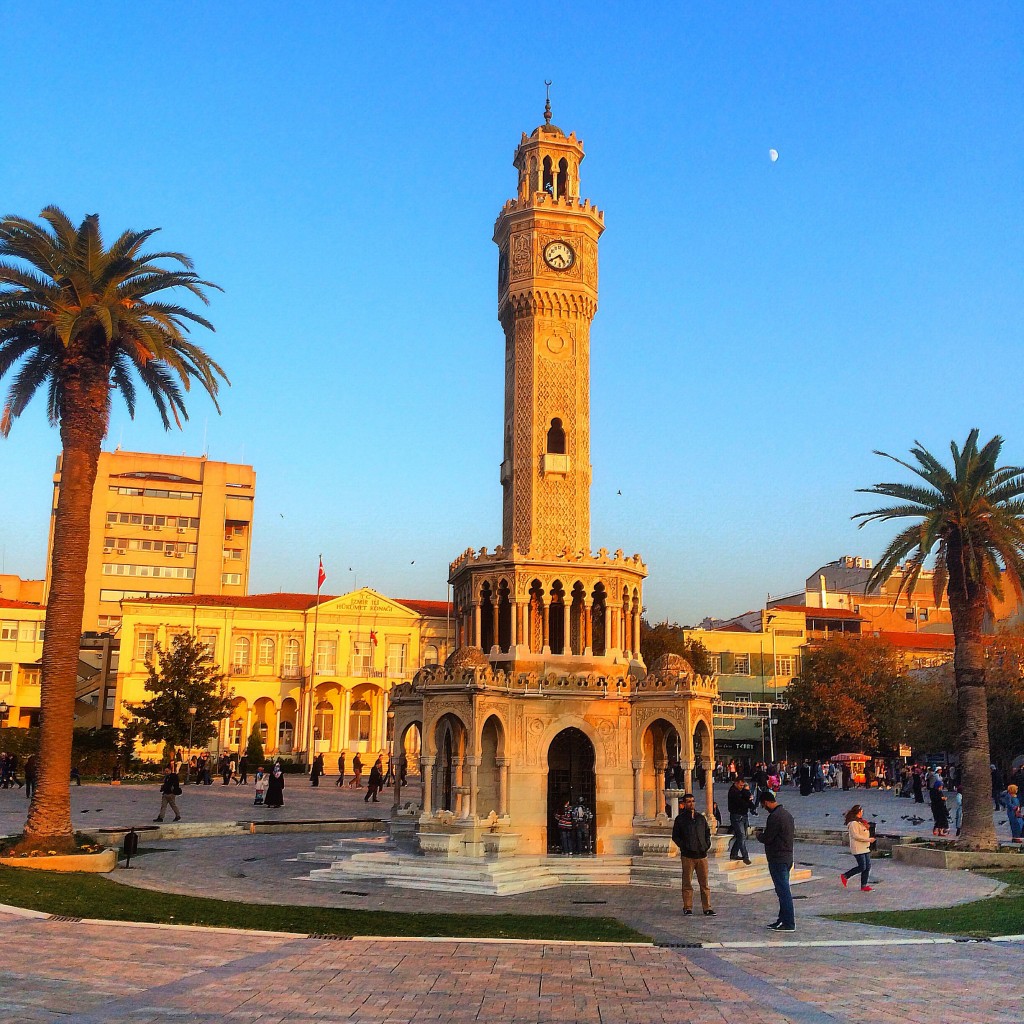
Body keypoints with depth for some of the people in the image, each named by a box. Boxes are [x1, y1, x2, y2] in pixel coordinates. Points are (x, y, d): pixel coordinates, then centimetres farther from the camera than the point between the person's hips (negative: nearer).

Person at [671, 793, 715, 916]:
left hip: (702, 855, 2)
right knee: (687, 883, 2)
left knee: (704, 883, 2)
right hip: (687, 855, -2)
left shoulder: (701, 818, 13)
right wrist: (683, 846, -6)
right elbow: (675, 836, 5)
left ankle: (707, 908, 6)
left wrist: (707, 845, 6)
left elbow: (707, 833, 21)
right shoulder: (680, 819, 4)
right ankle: (687, 908, 10)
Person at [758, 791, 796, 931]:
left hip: (777, 859, -10)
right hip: (788, 856, 10)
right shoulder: (787, 814, 12)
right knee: (783, 889, 16)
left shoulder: (774, 817, -19)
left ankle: (788, 923, -4)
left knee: (783, 890, -6)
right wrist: (765, 834, 14)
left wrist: (761, 834, 4)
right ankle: (783, 919, 22)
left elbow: (766, 838, -19)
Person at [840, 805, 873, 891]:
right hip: (858, 849, -10)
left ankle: (864, 886, 11)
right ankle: (845, 876, 8)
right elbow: (856, 836, -22)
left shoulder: (860, 822, 16)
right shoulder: (853, 823, -16)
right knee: (862, 867, -8)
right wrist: (868, 839, -18)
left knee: (868, 866, 5)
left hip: (865, 848, 10)